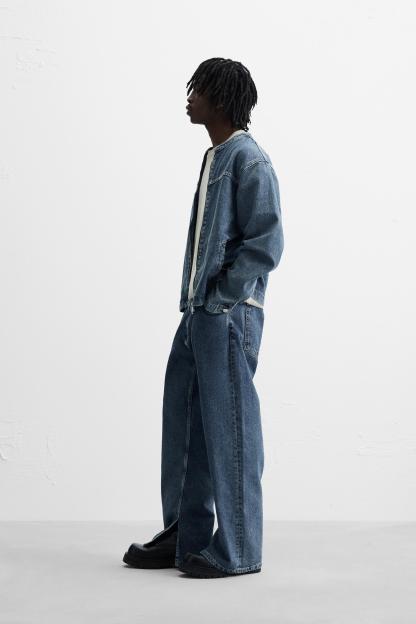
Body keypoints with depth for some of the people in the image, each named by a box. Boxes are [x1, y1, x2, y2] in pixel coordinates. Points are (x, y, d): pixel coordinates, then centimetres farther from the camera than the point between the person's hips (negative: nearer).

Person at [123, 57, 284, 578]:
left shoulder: (248, 160, -10)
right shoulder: (214, 158, 17)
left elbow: (266, 243, -16)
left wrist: (221, 300, -13)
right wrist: (196, 304, 13)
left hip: (229, 316, -9)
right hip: (198, 313, 9)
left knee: (230, 429, -3)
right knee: (184, 423, 12)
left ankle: (237, 550, 7)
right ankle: (183, 537, 23)